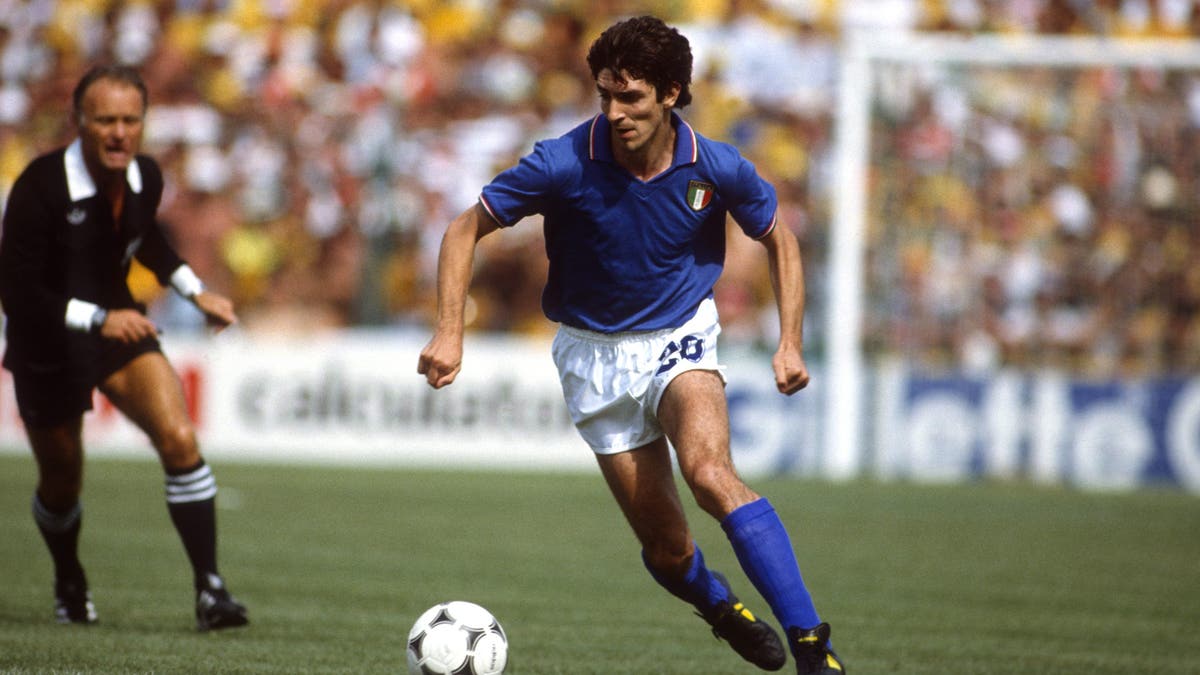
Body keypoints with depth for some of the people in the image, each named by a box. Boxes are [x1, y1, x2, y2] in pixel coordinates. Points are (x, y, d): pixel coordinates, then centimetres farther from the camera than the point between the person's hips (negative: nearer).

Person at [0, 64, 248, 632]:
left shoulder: (145, 178, -9)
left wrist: (195, 292, 7)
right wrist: (97, 320, -34)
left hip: (119, 325, 3)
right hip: (47, 345, -3)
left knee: (179, 439, -18)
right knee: (61, 482, 11)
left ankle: (209, 589, -14)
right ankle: (69, 582, 44)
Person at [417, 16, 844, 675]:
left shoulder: (718, 169, -14)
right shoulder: (564, 163, -19)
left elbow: (778, 240, 6)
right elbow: (465, 230, -8)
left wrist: (789, 342, -4)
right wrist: (450, 332, -20)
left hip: (680, 336, -1)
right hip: (594, 354, 1)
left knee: (709, 473, -31)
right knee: (666, 547, -1)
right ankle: (721, 607, 35)